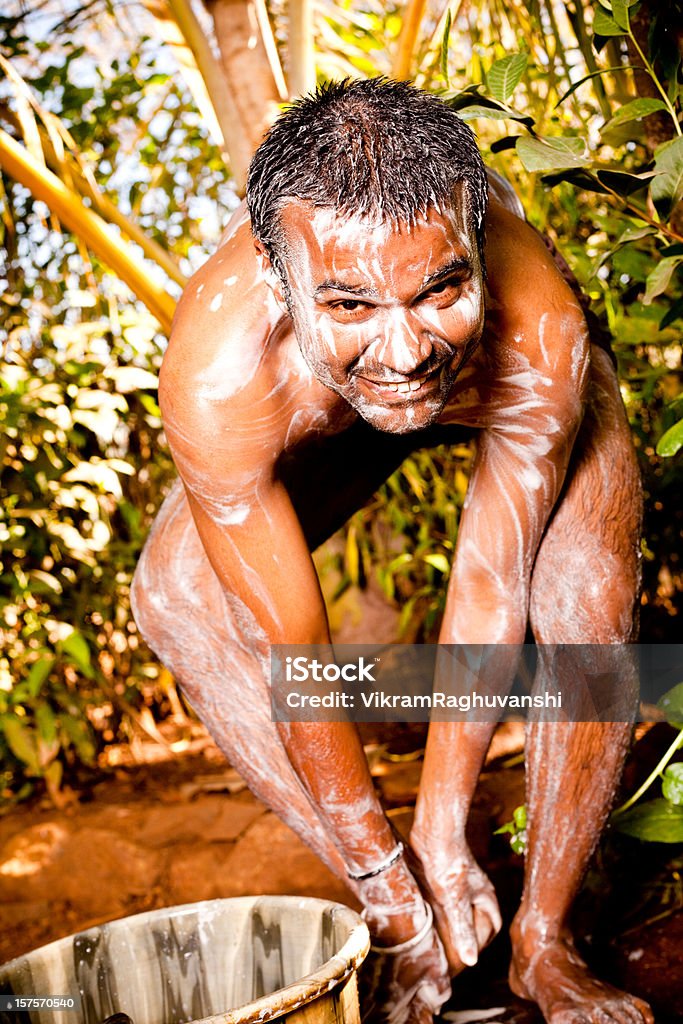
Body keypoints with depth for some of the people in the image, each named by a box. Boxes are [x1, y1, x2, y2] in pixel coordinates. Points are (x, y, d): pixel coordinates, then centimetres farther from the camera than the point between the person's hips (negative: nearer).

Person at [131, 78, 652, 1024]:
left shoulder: (540, 337, -43)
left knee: (586, 609, -25)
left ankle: (544, 944, -1)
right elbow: (289, 650, -33)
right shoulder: (217, 375, -42)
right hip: (329, 426, 2)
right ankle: (406, 937, -8)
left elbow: (491, 592, -31)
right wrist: (382, 870, -23)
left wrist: (442, 830, -22)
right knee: (176, 593, -15)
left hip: (524, 413, -1)